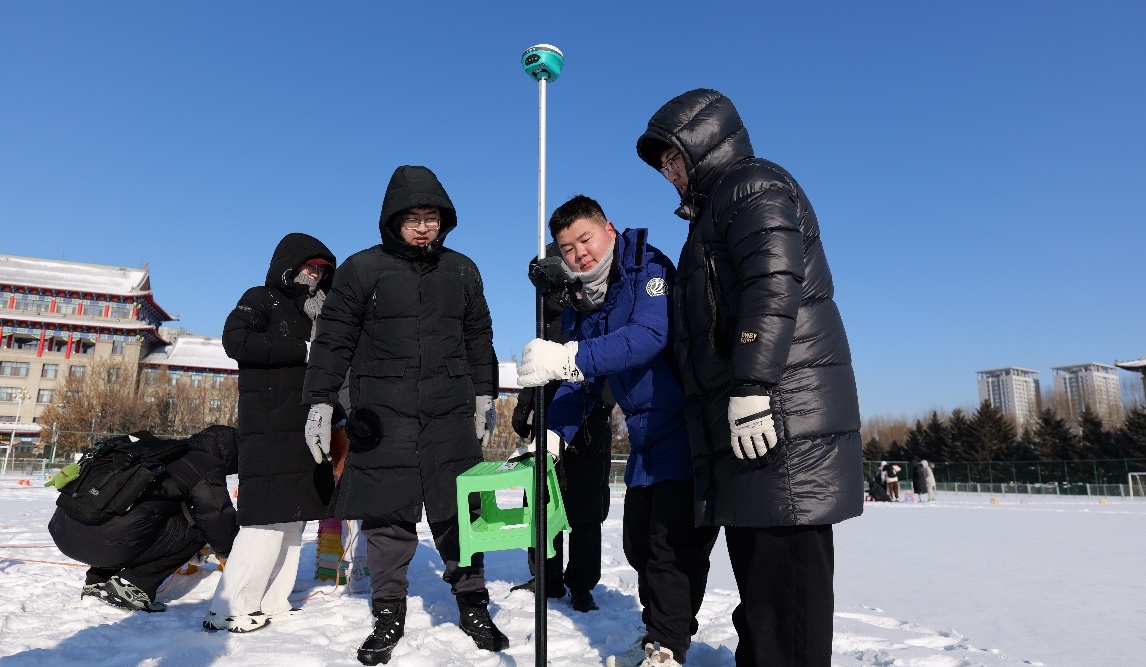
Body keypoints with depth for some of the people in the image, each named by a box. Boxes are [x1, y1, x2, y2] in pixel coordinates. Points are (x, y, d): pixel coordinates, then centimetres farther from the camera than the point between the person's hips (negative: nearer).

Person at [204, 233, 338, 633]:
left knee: (294, 516, 6)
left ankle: (272, 602, 13)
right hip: (269, 427, -8)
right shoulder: (262, 299, 2)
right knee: (268, 515, -11)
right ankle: (230, 609, -4)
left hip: (305, 427, 8)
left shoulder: (313, 310, 23)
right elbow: (236, 340, -15)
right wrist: (303, 350, -18)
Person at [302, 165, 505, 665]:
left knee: (458, 513, 3)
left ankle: (473, 606, 18)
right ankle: (388, 615, 19)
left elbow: (479, 338, 18)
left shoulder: (462, 271, 11)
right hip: (382, 415, -1)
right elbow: (333, 340, 3)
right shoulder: (363, 269, 2)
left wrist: (484, 395, 16)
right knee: (386, 517, 3)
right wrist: (320, 403, -1)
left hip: (450, 413, 2)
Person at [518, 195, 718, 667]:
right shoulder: (580, 308, 9)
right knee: (639, 544, 15)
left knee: (673, 547, -4)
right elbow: (581, 385, 11)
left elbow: (648, 335, -31)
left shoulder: (649, 269, -14)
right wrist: (551, 435, -4)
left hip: (686, 429, -8)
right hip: (645, 440, 8)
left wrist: (569, 358, -39)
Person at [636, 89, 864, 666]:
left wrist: (751, 386, -24)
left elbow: (774, 283, -18)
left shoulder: (753, 186, 1)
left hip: (780, 417, -10)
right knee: (757, 562, 14)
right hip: (744, 422, 10)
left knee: (781, 569, -7)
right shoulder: (717, 210, 30)